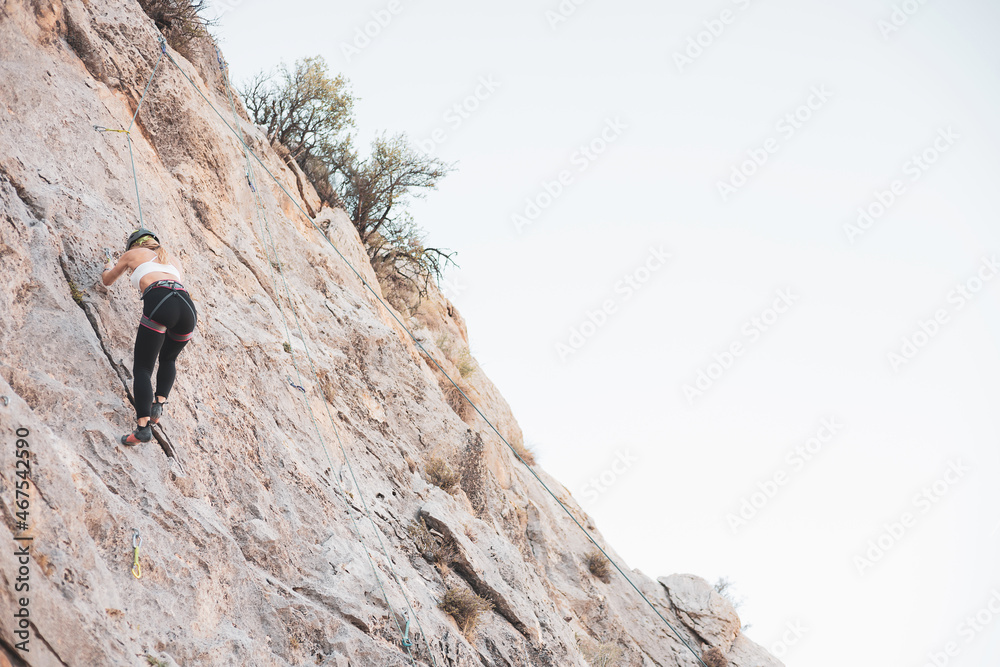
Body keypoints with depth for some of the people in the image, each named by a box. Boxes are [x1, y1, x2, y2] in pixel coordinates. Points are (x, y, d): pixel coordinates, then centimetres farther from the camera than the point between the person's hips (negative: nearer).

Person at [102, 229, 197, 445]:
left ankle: (143, 426, -17)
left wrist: (108, 265, 66)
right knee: (168, 358, 30)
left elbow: (107, 281, 43)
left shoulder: (132, 254, 27)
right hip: (187, 305, 4)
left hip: (159, 303, -4)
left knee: (142, 368, 0)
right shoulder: (173, 259, 37)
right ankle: (160, 403, 9)